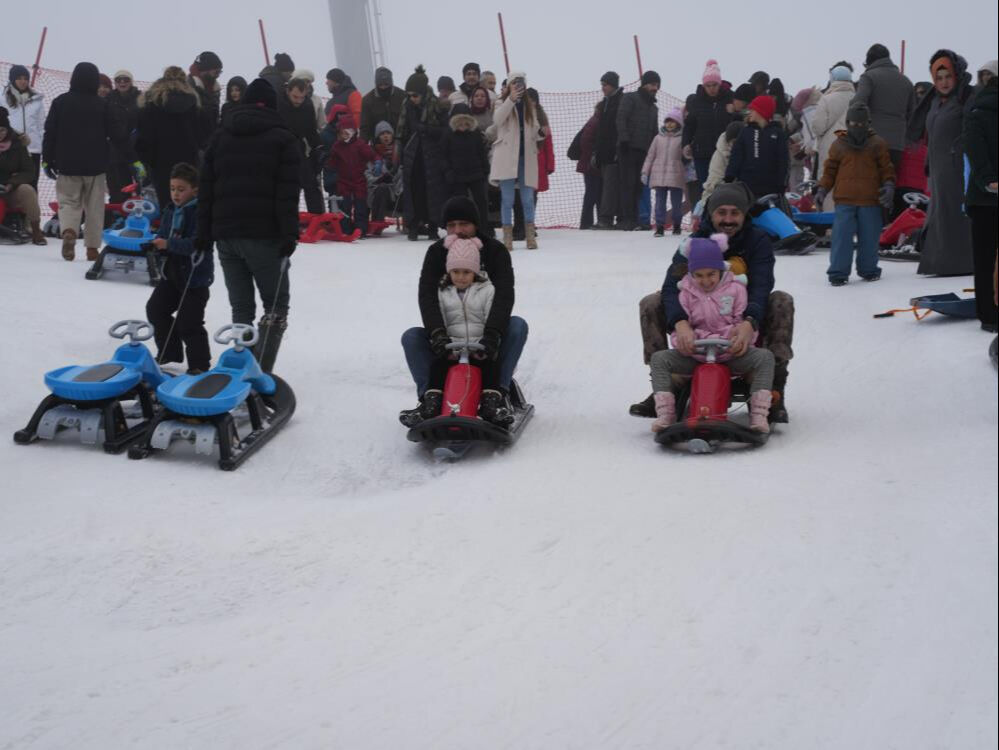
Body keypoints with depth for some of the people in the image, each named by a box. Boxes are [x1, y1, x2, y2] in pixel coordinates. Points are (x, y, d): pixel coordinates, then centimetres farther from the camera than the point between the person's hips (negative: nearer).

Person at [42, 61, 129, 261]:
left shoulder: (61, 102, -2)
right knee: (94, 207, 9)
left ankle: (68, 231, -24)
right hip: (96, 166, 0)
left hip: (67, 164, 0)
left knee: (68, 202, 5)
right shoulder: (103, 105, -4)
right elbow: (118, 135, -3)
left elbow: (50, 133, -1)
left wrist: (47, 160, 6)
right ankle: (92, 247, 10)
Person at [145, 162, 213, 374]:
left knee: (188, 321, -7)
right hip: (172, 272, 8)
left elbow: (196, 243, -26)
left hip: (195, 275, -8)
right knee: (155, 309, 11)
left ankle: (199, 363, 7)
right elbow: (163, 235, 11)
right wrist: (153, 245, -12)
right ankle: (169, 352, 26)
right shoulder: (170, 211, 7)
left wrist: (169, 244, -32)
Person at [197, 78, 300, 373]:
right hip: (263, 234, -4)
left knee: (241, 306, 12)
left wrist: (204, 233, 10)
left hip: (225, 234, 4)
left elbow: (205, 188, 11)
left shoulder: (220, 137, 15)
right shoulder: (282, 139, 1)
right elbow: (287, 192, -8)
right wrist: (289, 234, -11)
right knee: (277, 304, 3)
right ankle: (260, 371, -11)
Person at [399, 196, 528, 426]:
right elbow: (427, 296, -19)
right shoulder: (436, 252, -4)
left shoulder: (495, 251, -9)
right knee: (411, 337, -24)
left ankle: (500, 392, -30)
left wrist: (492, 334, -42)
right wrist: (437, 333, -39)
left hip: (487, 331, -1)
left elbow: (504, 295, -24)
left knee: (518, 325, -30)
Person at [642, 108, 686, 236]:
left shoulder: (681, 138, 2)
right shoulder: (659, 138, 11)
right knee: (660, 201, -2)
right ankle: (659, 226, -1)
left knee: (676, 202, 4)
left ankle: (677, 225, 20)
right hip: (659, 175, 2)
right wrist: (645, 172, 9)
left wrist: (688, 172, -6)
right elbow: (650, 155, 14)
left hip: (676, 176, -2)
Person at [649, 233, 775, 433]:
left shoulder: (735, 289, 0)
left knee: (764, 357, -29)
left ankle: (758, 415, -32)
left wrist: (742, 339, -23)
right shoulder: (686, 293, 4)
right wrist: (681, 341, -20)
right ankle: (664, 414, -23)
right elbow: (679, 325, 3)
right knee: (659, 359, -19)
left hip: (731, 352, -2)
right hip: (696, 354, 2)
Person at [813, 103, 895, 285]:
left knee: (869, 237, 7)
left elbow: (886, 168, 8)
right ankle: (838, 272, -1)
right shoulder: (839, 144, 6)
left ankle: (868, 270, 22)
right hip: (844, 199, 0)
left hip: (870, 201, 1)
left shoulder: (877, 144, 5)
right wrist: (822, 189, 1)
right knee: (842, 236, -5)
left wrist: (889, 185, -7)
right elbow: (830, 169, 11)